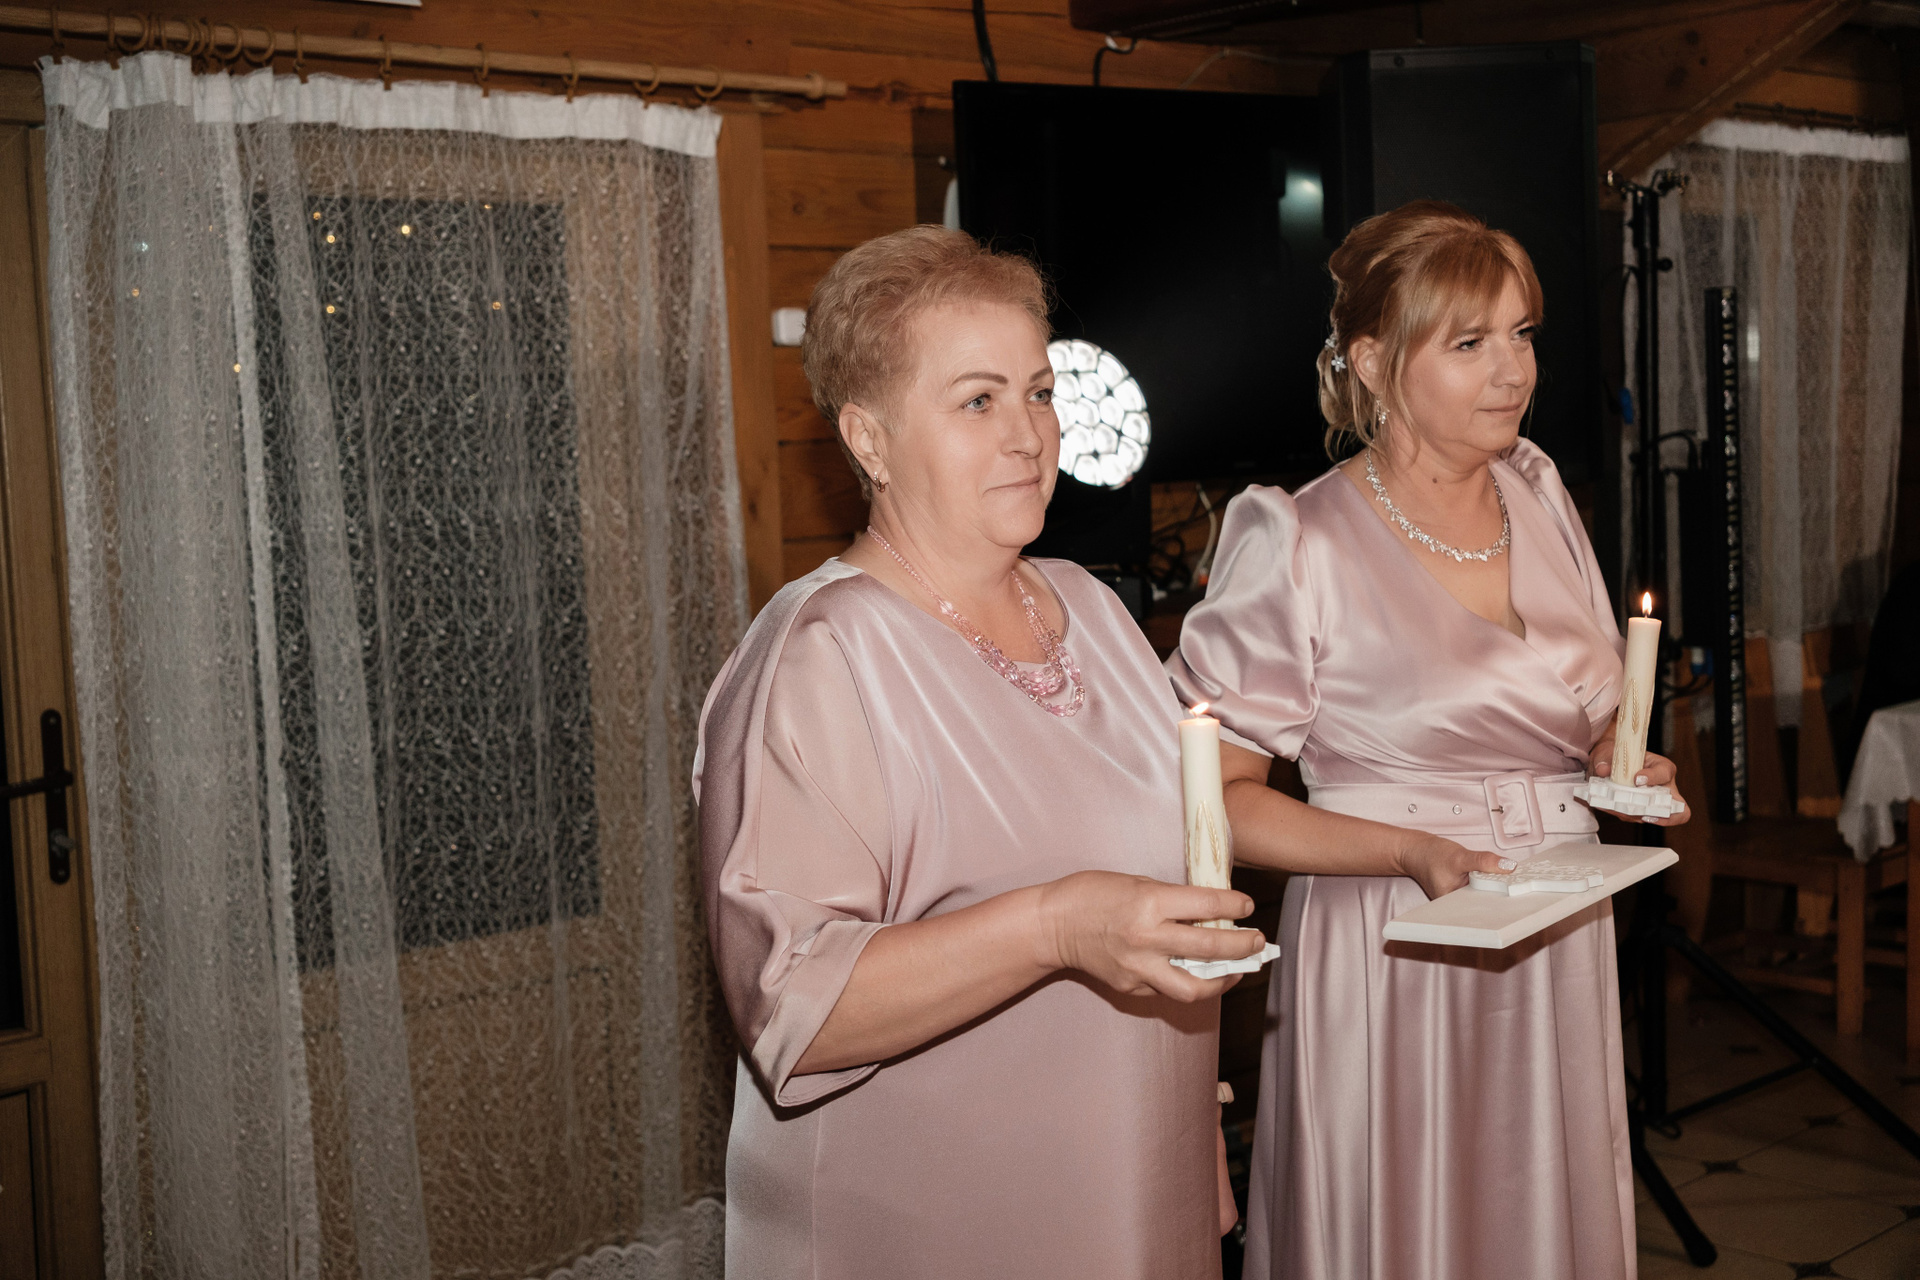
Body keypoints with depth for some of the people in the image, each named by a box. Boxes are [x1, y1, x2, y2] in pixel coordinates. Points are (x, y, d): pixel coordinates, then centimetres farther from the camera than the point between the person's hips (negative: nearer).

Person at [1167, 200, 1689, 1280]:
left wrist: (1622, 763, -2)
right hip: (1389, 956, -5)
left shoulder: (1537, 494, 7)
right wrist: (1413, 852, -22)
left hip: (1558, 947, 6)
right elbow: (1215, 797, -13)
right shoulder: (1304, 545, -13)